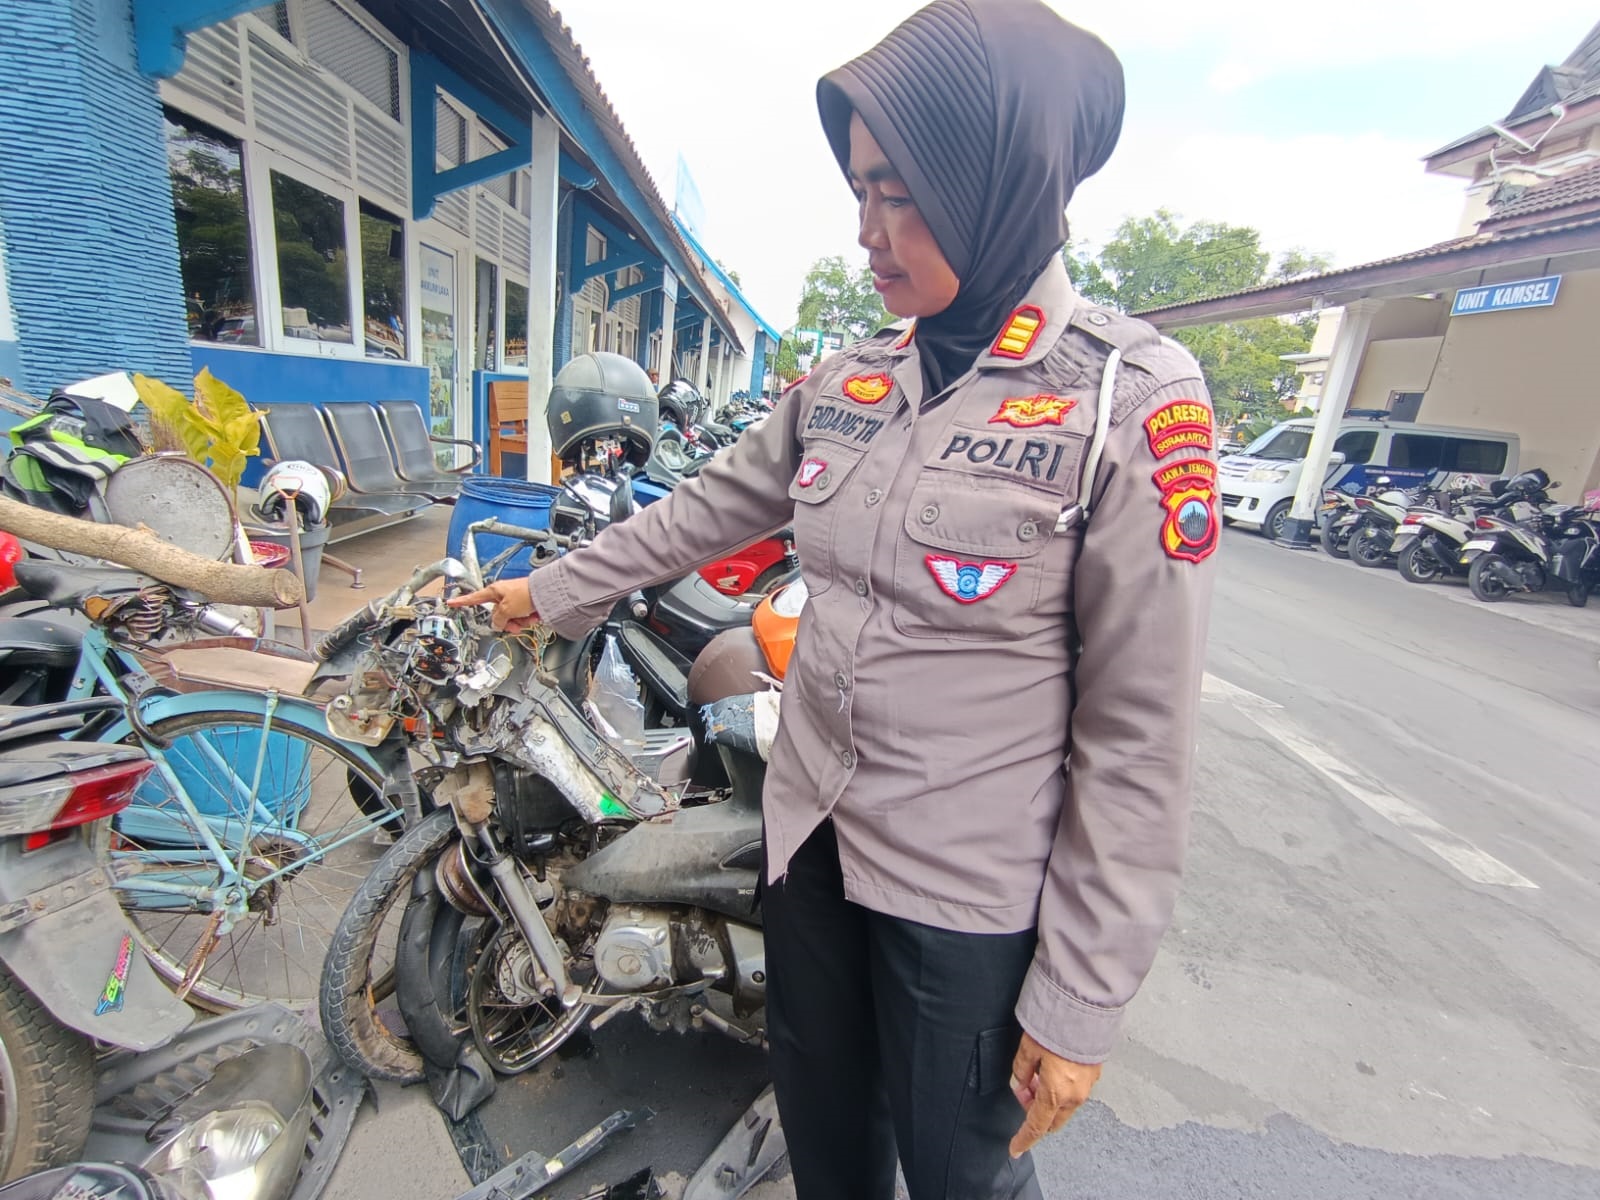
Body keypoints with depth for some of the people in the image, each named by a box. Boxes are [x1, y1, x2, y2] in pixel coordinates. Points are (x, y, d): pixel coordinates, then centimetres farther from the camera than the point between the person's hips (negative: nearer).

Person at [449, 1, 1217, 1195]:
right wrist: (550, 592, 17)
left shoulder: (1133, 398, -16)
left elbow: (1139, 737, -16)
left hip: (973, 886, -4)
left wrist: (1083, 996, -11)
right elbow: (704, 512, 11)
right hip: (814, 832, 5)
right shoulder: (845, 381, 1)